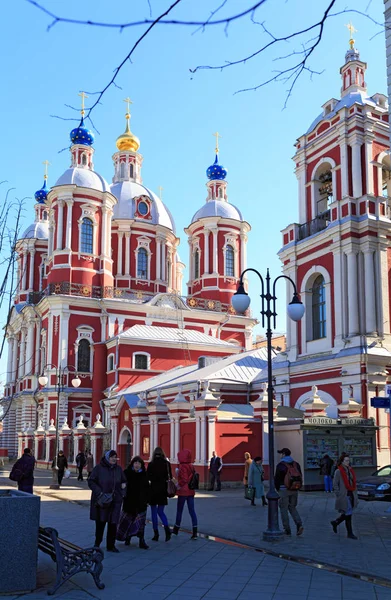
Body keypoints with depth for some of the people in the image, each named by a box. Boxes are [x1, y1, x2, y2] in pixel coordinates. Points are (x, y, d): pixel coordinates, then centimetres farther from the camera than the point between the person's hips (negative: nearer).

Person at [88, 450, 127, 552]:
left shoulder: (118, 469, 10)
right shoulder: (98, 468, -4)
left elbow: (124, 481, 21)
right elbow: (91, 481, -5)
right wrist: (99, 492, -16)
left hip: (115, 501, 3)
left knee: (113, 523, 2)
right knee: (100, 522, 4)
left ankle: (111, 545, 13)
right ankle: (97, 543, 24)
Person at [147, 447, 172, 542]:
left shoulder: (151, 464, -9)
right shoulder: (167, 464, -1)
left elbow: (147, 477, -8)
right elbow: (170, 477, 1)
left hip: (153, 490, -3)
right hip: (163, 490, 3)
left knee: (154, 512, 9)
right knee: (160, 511, 13)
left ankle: (156, 534, 9)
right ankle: (167, 528, -11)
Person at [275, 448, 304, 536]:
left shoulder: (280, 465, -11)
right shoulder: (296, 464, 5)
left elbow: (277, 479, -9)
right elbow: (300, 477, 7)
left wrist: (278, 489, 8)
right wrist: (296, 488, 15)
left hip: (284, 490, -5)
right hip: (295, 490, 5)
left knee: (284, 509, 6)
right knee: (292, 508, 18)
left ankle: (287, 530, 7)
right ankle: (299, 524, -2)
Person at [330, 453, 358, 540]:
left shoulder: (350, 470, 12)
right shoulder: (338, 471, -10)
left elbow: (353, 483, 16)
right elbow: (335, 484, -10)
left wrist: (355, 495, 11)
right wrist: (338, 496, -14)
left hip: (351, 495, 7)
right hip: (344, 496, -7)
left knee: (347, 514, 12)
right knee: (348, 514, -3)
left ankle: (335, 523, 34)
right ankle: (350, 533, 7)